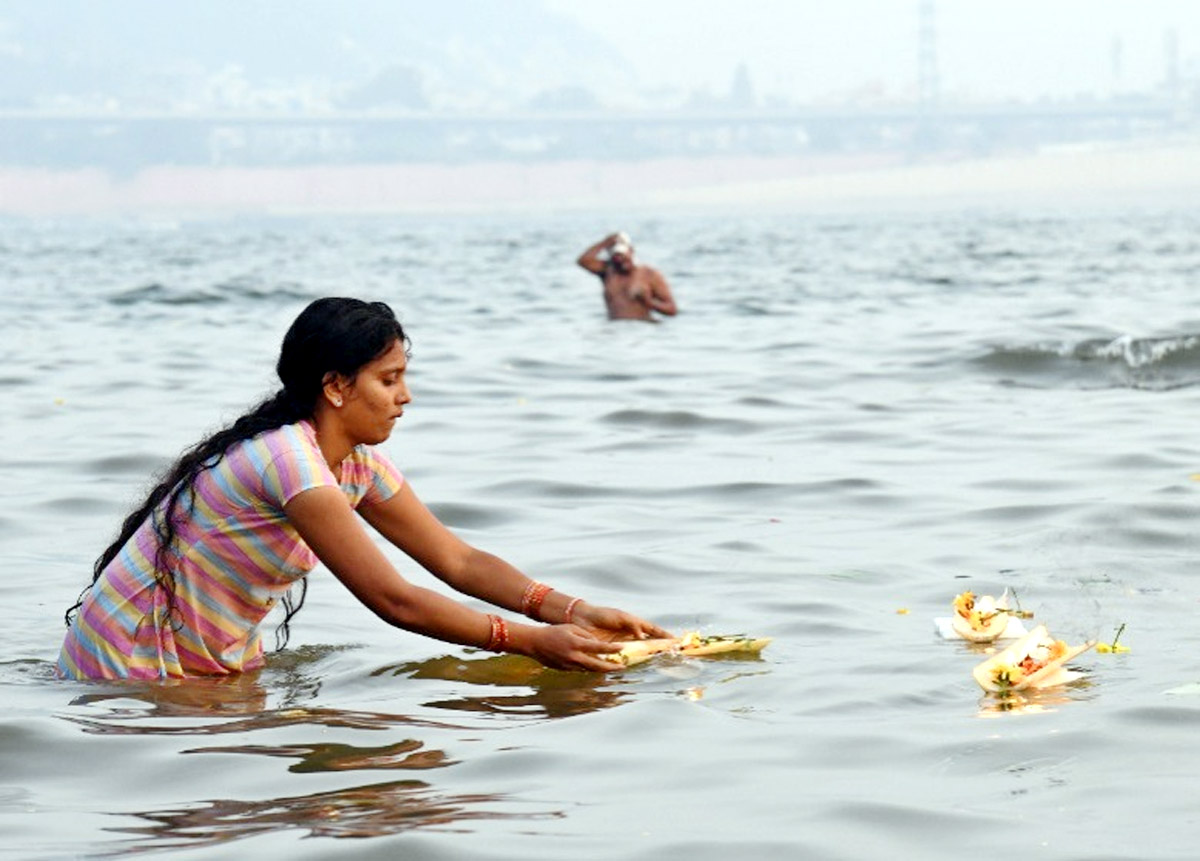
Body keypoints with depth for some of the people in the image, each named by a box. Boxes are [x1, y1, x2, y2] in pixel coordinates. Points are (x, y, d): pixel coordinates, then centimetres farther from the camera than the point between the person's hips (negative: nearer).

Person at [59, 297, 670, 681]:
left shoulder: (358, 464, 2)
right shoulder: (290, 461, -27)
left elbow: (457, 560, 0)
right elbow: (392, 600, -30)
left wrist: (571, 613, -13)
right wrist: (532, 642, -29)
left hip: (215, 664, 9)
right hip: (132, 672, -9)